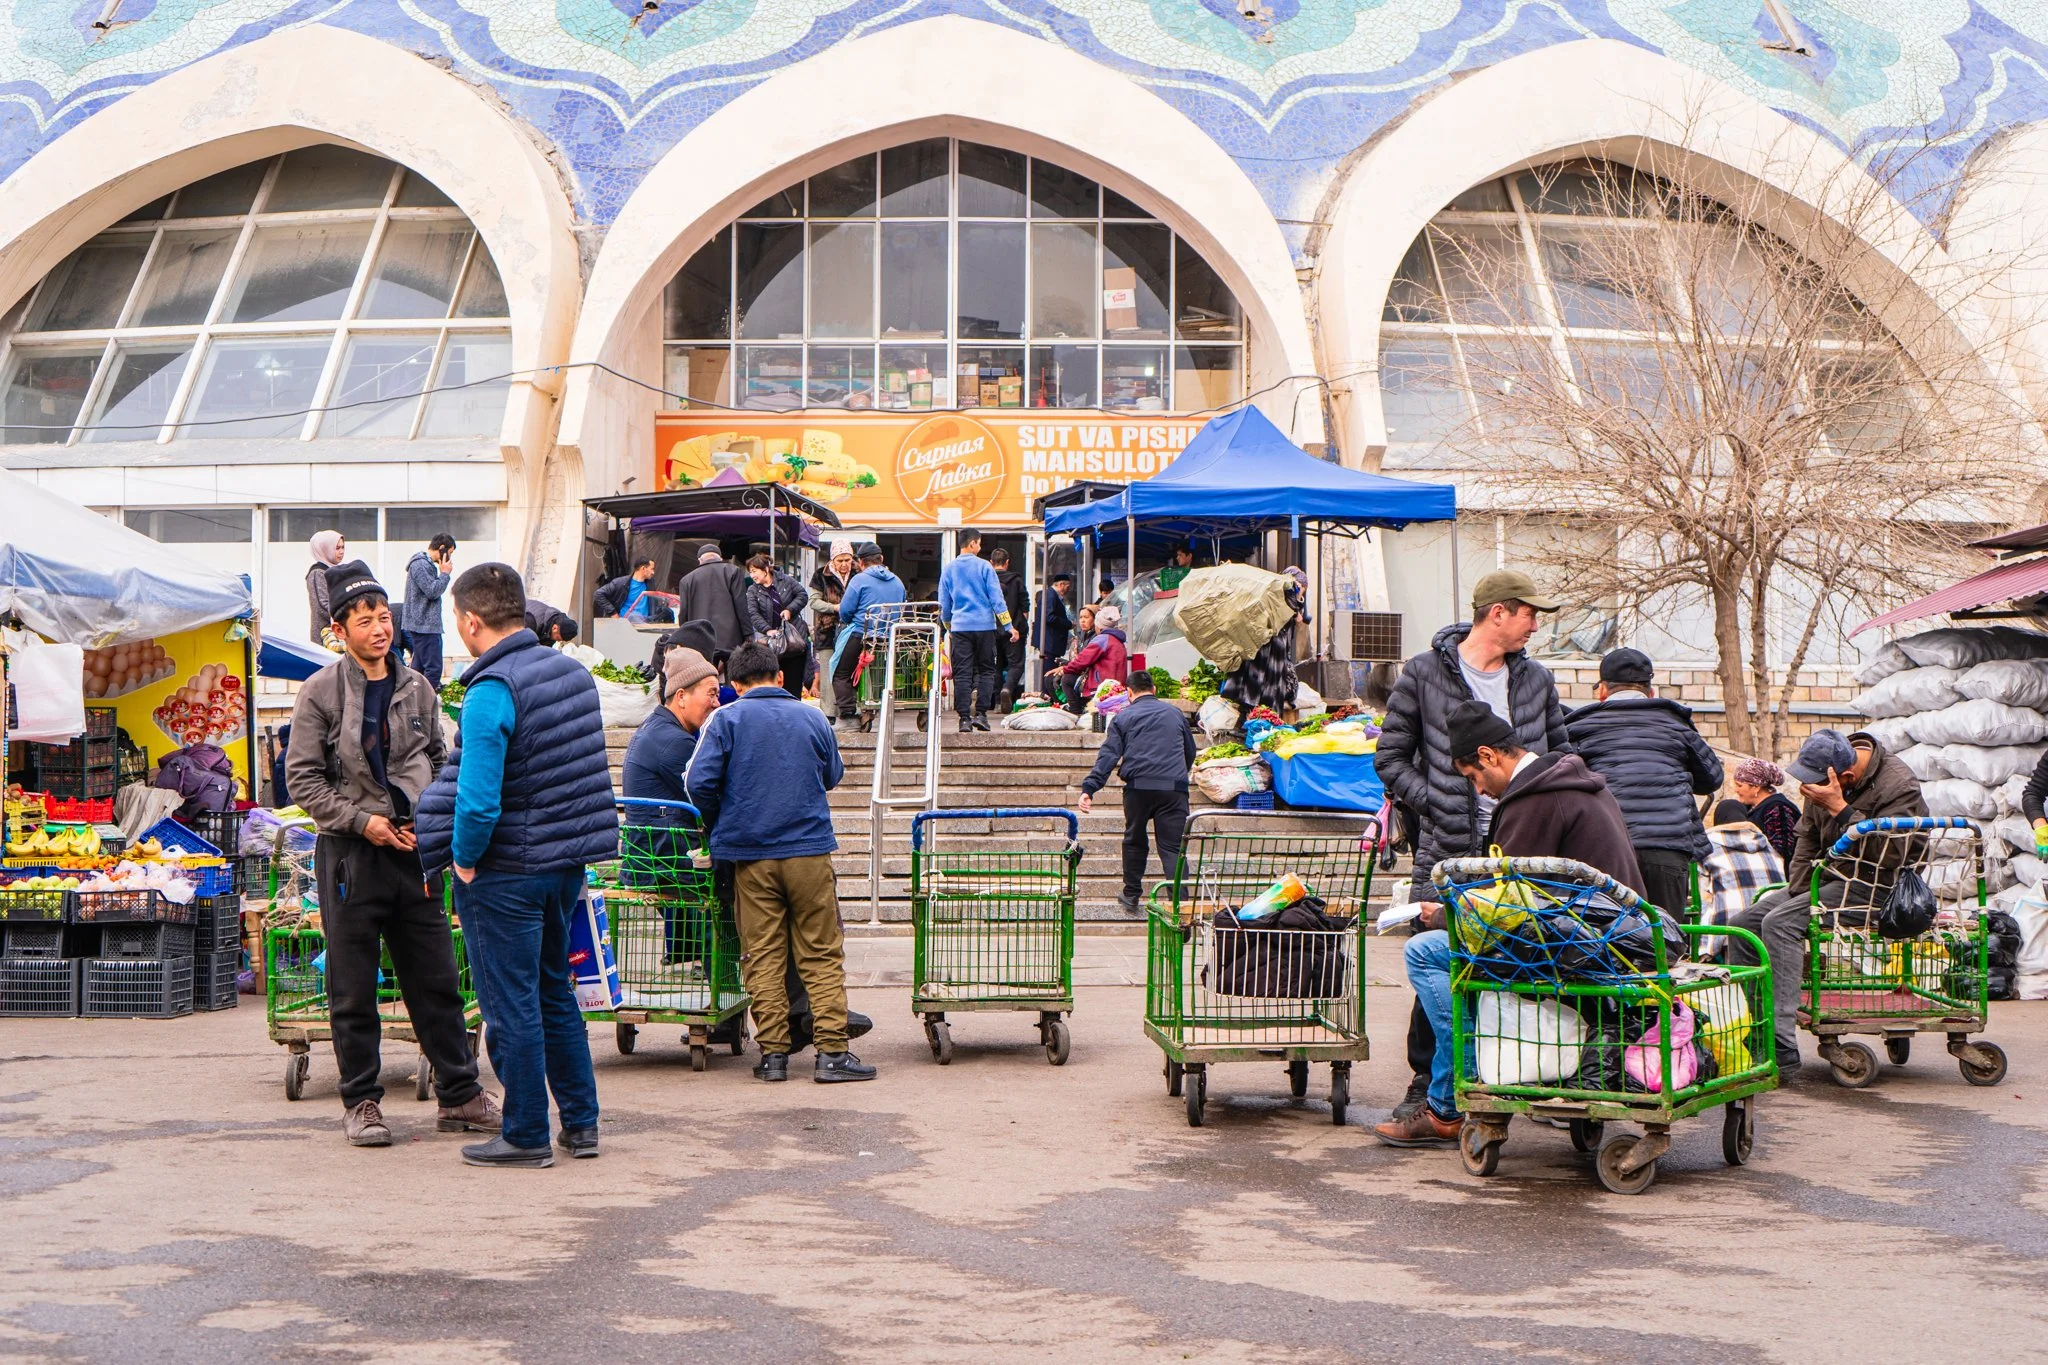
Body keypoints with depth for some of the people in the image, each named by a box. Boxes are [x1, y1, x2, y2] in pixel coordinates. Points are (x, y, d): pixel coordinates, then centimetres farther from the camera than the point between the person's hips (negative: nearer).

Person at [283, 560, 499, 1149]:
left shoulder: (416, 688, 9)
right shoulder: (321, 692, -3)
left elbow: (439, 763, 17)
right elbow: (303, 778, -4)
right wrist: (361, 820, -12)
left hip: (414, 850, 4)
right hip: (350, 854, -4)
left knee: (436, 982, 7)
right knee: (353, 990, 4)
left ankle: (460, 1095, 15)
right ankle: (361, 1103, 15)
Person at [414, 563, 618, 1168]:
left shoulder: (491, 692, -20)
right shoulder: (574, 671, 4)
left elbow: (478, 800, -26)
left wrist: (463, 859, -11)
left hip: (507, 870, -8)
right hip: (570, 861, 8)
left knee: (510, 1005, 5)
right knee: (554, 992, 20)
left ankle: (526, 1136, 13)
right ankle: (581, 1123, 25)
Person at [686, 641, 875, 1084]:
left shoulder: (726, 719, -1)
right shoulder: (812, 718, 6)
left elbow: (699, 782, -9)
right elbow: (833, 776, 20)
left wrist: (719, 823, 8)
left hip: (750, 854, 0)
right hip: (809, 850, 1)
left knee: (763, 957, 6)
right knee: (822, 954, 4)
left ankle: (773, 1052, 4)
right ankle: (832, 1051, -1)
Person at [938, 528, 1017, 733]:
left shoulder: (949, 570, 7)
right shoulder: (984, 566, -3)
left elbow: (943, 604, 15)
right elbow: (997, 598, -5)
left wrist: (948, 628, 29)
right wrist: (1009, 626, -1)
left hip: (960, 626, 2)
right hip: (985, 626, -2)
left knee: (962, 673, 2)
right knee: (986, 670, 8)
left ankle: (964, 718, -3)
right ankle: (980, 713, -2)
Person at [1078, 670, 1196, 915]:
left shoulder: (1122, 717, 10)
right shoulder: (1175, 713, 18)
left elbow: (1108, 755, -1)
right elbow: (1190, 751, 30)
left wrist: (1089, 788, -5)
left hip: (1138, 787, -1)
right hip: (1174, 788, 1)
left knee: (1134, 842, 18)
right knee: (1173, 848, -1)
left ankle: (1131, 897, 23)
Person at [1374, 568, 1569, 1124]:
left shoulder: (1536, 680, 12)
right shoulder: (1424, 674, 1)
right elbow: (1391, 758, 3)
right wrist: (1435, 807, -7)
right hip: (1449, 850, -3)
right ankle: (1426, 1082, 9)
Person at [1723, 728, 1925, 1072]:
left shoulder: (1898, 784, -17)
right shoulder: (1821, 780, 7)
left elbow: (1890, 854, -27)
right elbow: (1807, 842, 15)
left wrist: (1839, 809, -28)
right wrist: (1797, 895, 3)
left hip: (1875, 888, -9)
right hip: (1828, 878, 9)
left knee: (1780, 923, -27)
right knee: (1742, 924, -2)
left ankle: (1783, 1049, -32)